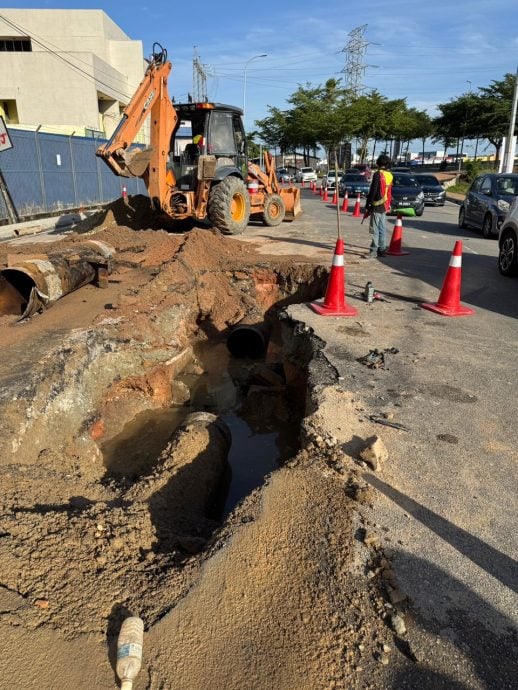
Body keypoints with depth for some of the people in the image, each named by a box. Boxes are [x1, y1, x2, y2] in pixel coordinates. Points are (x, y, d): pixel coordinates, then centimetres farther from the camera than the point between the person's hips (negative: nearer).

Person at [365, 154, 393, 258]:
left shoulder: (378, 174, -12)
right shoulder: (390, 175, 11)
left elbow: (373, 191, -15)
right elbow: (389, 192, 17)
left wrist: (367, 205, -10)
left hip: (377, 206, -8)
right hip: (385, 206, 8)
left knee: (375, 229, -6)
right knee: (382, 228, 12)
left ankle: (374, 250, -7)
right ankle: (382, 249, 16)